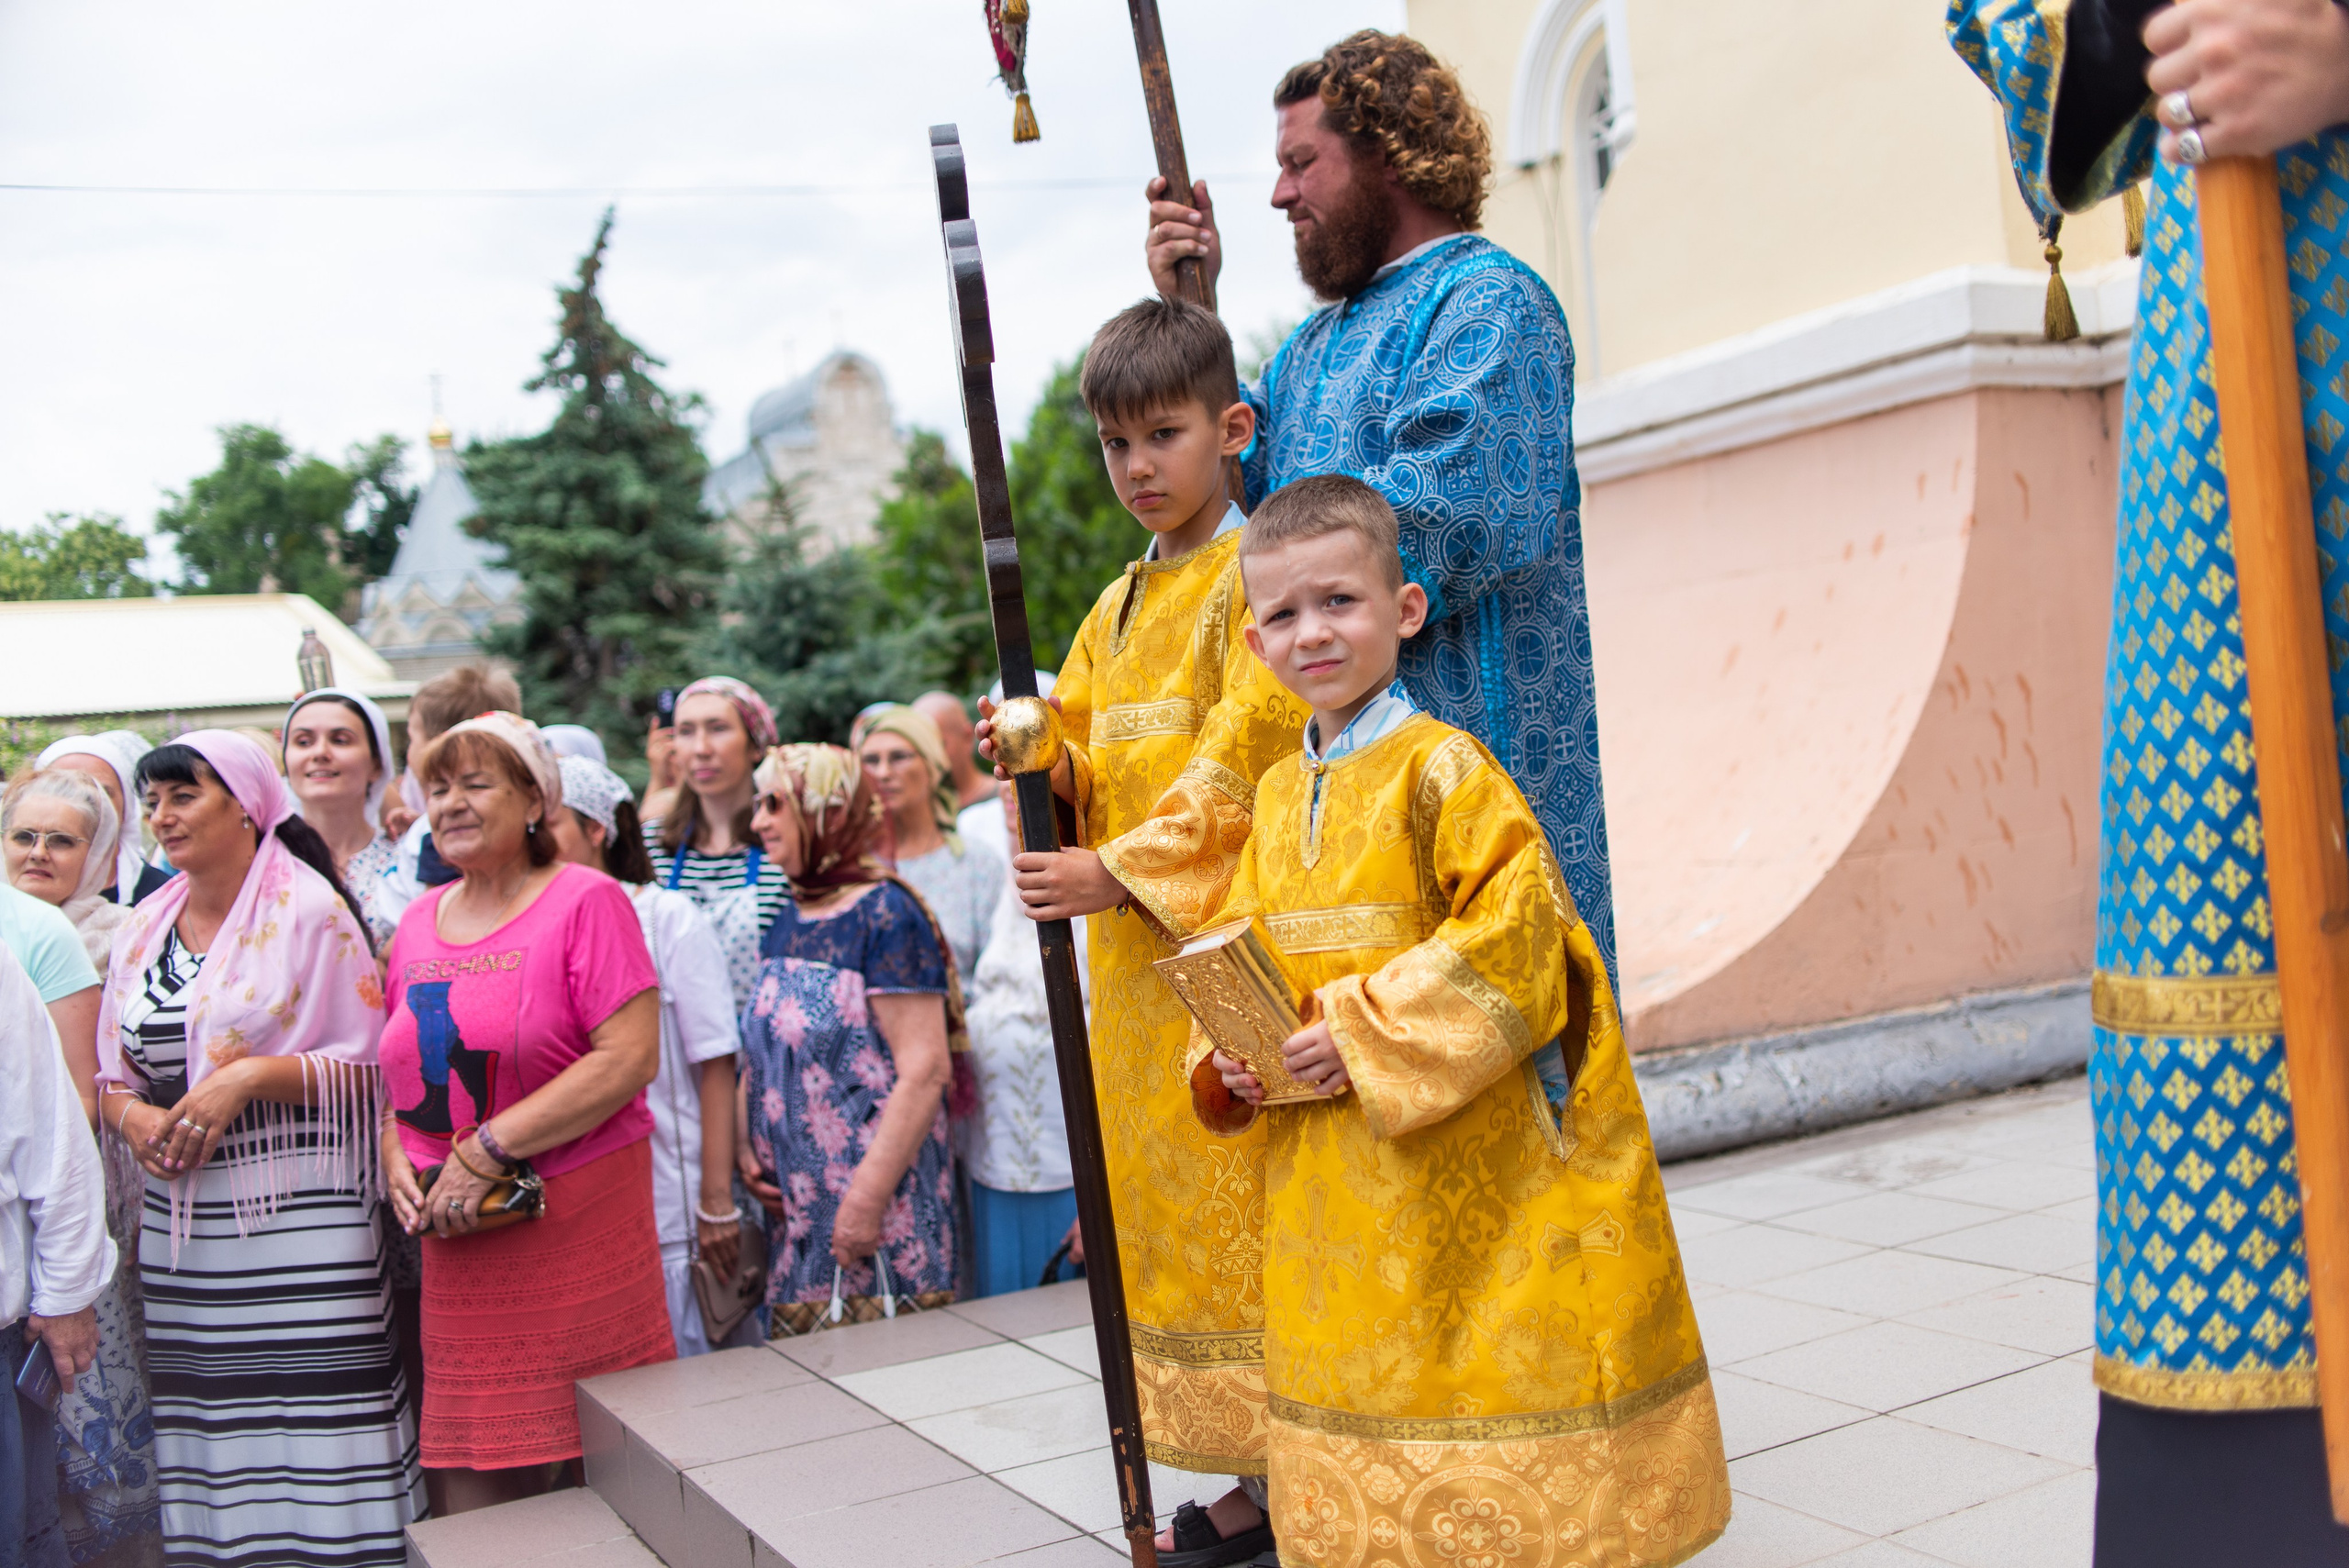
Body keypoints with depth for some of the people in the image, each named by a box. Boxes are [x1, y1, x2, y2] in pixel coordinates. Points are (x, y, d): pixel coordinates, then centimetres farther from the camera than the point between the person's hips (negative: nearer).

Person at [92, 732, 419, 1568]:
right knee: (206, 1439, 6)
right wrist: (133, 1116, -4)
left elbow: (365, 1068, -6)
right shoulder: (145, 927, 14)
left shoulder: (309, 910, -3)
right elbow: (112, 1074, 17)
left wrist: (250, 1076, -17)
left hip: (299, 1217, -5)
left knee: (313, 1446, -6)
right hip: (179, 1227, 5)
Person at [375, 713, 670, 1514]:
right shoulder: (419, 921, 15)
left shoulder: (585, 900, -5)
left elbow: (630, 1059, -15)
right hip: (458, 1237, 5)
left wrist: (489, 1149, -16)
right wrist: (395, 1155, 2)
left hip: (580, 1216, -5)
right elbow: (397, 1069, 22)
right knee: (474, 1492, 7)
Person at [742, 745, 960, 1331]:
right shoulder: (788, 920, 12)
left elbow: (926, 1070, -18)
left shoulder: (884, 914, -12)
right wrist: (744, 1147, 6)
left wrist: (869, 1198, -21)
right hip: (795, 1206, 8)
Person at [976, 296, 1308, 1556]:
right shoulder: (1116, 609, 19)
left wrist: (1124, 871, -18)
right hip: (1133, 947, 8)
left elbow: (1241, 760, -15)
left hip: (1227, 932, -8)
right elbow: (1086, 762, 18)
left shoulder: (1254, 575, -7)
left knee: (1236, 1195, -6)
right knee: (1161, 1194, 10)